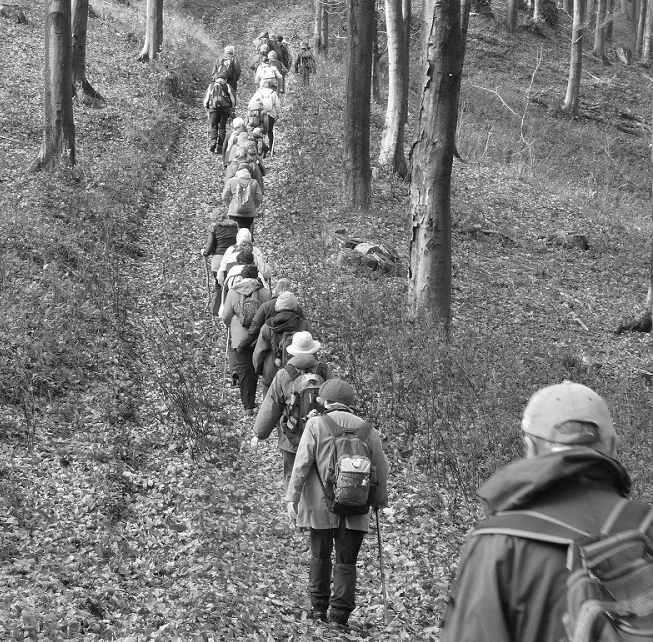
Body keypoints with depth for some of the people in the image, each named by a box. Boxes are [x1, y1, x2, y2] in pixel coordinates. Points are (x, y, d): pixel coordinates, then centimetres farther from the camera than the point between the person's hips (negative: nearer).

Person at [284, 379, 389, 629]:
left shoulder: (316, 425, -5)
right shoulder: (366, 428, 3)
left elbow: (302, 464, -9)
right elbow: (380, 467, 8)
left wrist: (292, 498, -4)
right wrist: (380, 498, 22)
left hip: (321, 505, -1)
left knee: (320, 556, 16)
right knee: (346, 562, 7)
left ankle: (318, 608, 22)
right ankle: (340, 615, 4)